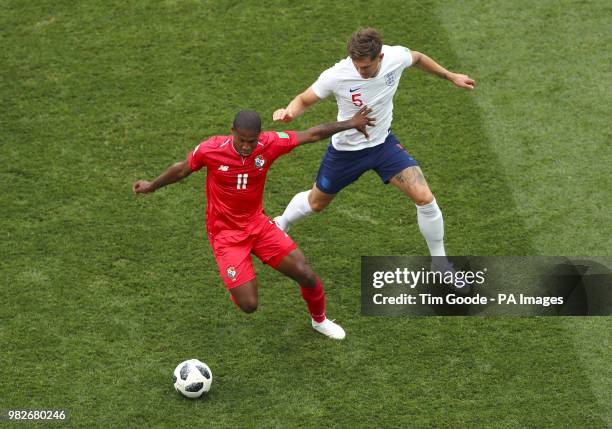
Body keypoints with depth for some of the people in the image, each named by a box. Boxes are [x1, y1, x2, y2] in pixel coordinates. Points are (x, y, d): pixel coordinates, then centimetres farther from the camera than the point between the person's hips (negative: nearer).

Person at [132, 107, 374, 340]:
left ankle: (319, 320, 27)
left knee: (306, 275, -6)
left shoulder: (269, 144, -15)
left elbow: (312, 135, -2)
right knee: (249, 305, -14)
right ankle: (236, 286, 26)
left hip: (258, 224, 3)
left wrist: (350, 123, 2)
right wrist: (152, 186, 16)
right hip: (225, 234, -3)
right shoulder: (210, 150, -21)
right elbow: (182, 170, 0)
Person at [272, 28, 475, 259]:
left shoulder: (396, 57, -23)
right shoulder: (336, 76, -31)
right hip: (346, 150, -2)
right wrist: (288, 112, -38)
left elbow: (417, 58, 3)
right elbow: (304, 100, -15)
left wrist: (450, 76, 14)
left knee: (425, 198, -13)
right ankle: (281, 225, 54)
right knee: (316, 203, 20)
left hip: (383, 143, 2)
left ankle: (440, 262, 8)